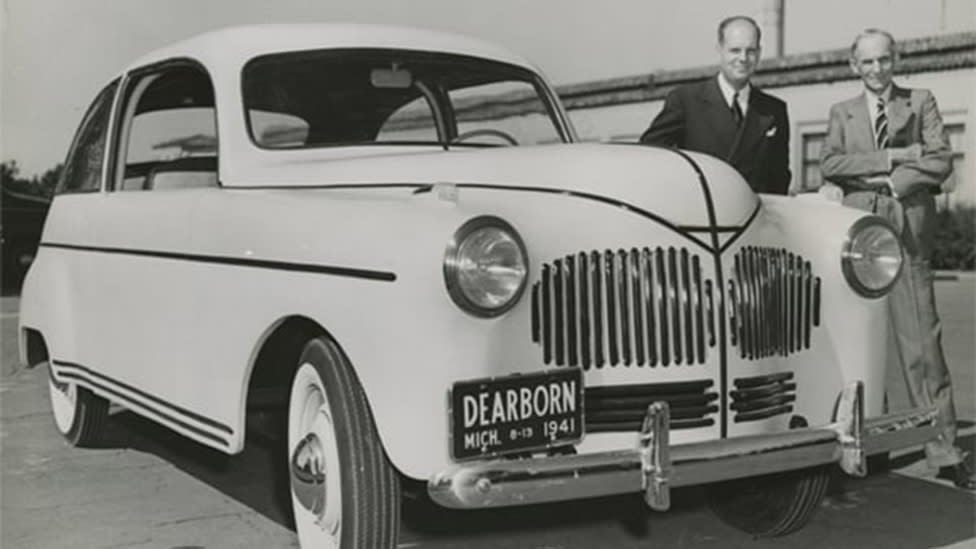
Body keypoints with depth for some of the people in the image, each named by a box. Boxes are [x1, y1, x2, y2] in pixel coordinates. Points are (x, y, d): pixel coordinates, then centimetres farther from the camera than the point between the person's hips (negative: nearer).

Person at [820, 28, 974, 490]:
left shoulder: (921, 103, 13)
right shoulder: (842, 113, 17)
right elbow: (829, 165, 0)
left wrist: (884, 180, -8)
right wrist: (891, 159, -8)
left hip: (907, 231, -2)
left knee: (922, 340, -6)